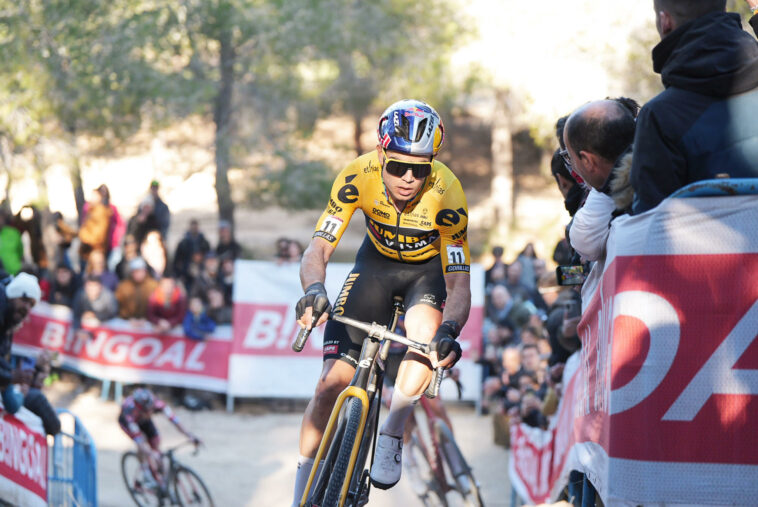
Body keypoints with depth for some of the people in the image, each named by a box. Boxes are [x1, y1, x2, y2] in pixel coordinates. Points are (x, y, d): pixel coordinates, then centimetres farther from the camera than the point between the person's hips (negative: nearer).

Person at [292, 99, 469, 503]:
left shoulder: (445, 194, -32)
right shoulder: (358, 177, -29)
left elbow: (459, 285, -31)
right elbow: (318, 249, -29)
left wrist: (450, 330, -51)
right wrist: (314, 289, -51)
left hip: (429, 269, -2)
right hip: (377, 262, 2)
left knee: (427, 333, -37)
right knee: (331, 383, -9)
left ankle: (390, 438, -16)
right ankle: (302, 494, 7)